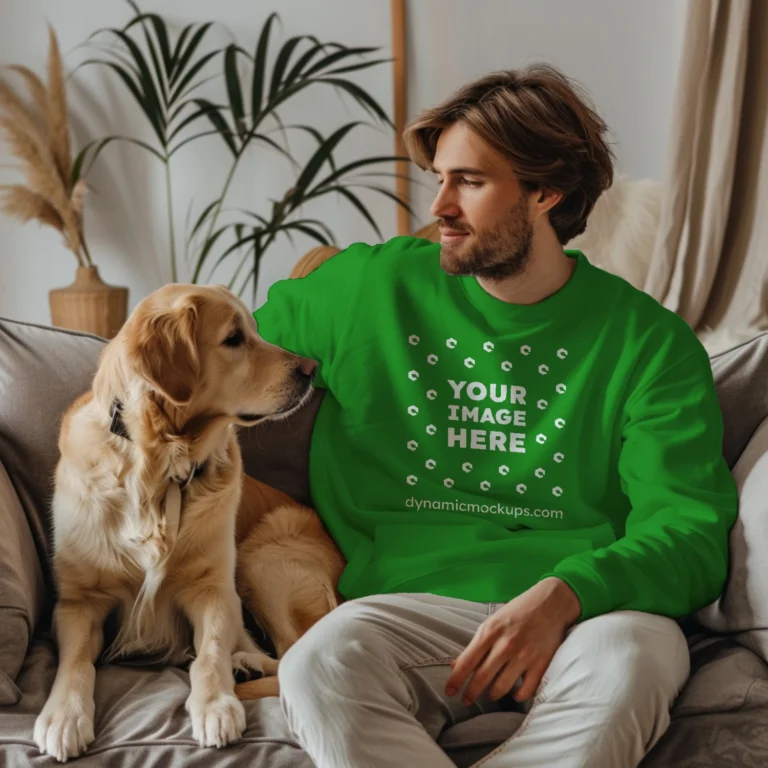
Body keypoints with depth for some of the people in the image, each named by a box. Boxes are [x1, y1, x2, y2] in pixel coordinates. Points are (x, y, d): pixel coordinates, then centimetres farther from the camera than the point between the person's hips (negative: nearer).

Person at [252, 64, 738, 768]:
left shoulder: (648, 340, 7)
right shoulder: (373, 287, 13)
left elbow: (689, 529, -1)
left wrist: (562, 595, -19)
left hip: (589, 608, 0)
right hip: (414, 600, 1)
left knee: (623, 662, -37)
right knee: (320, 664, -34)